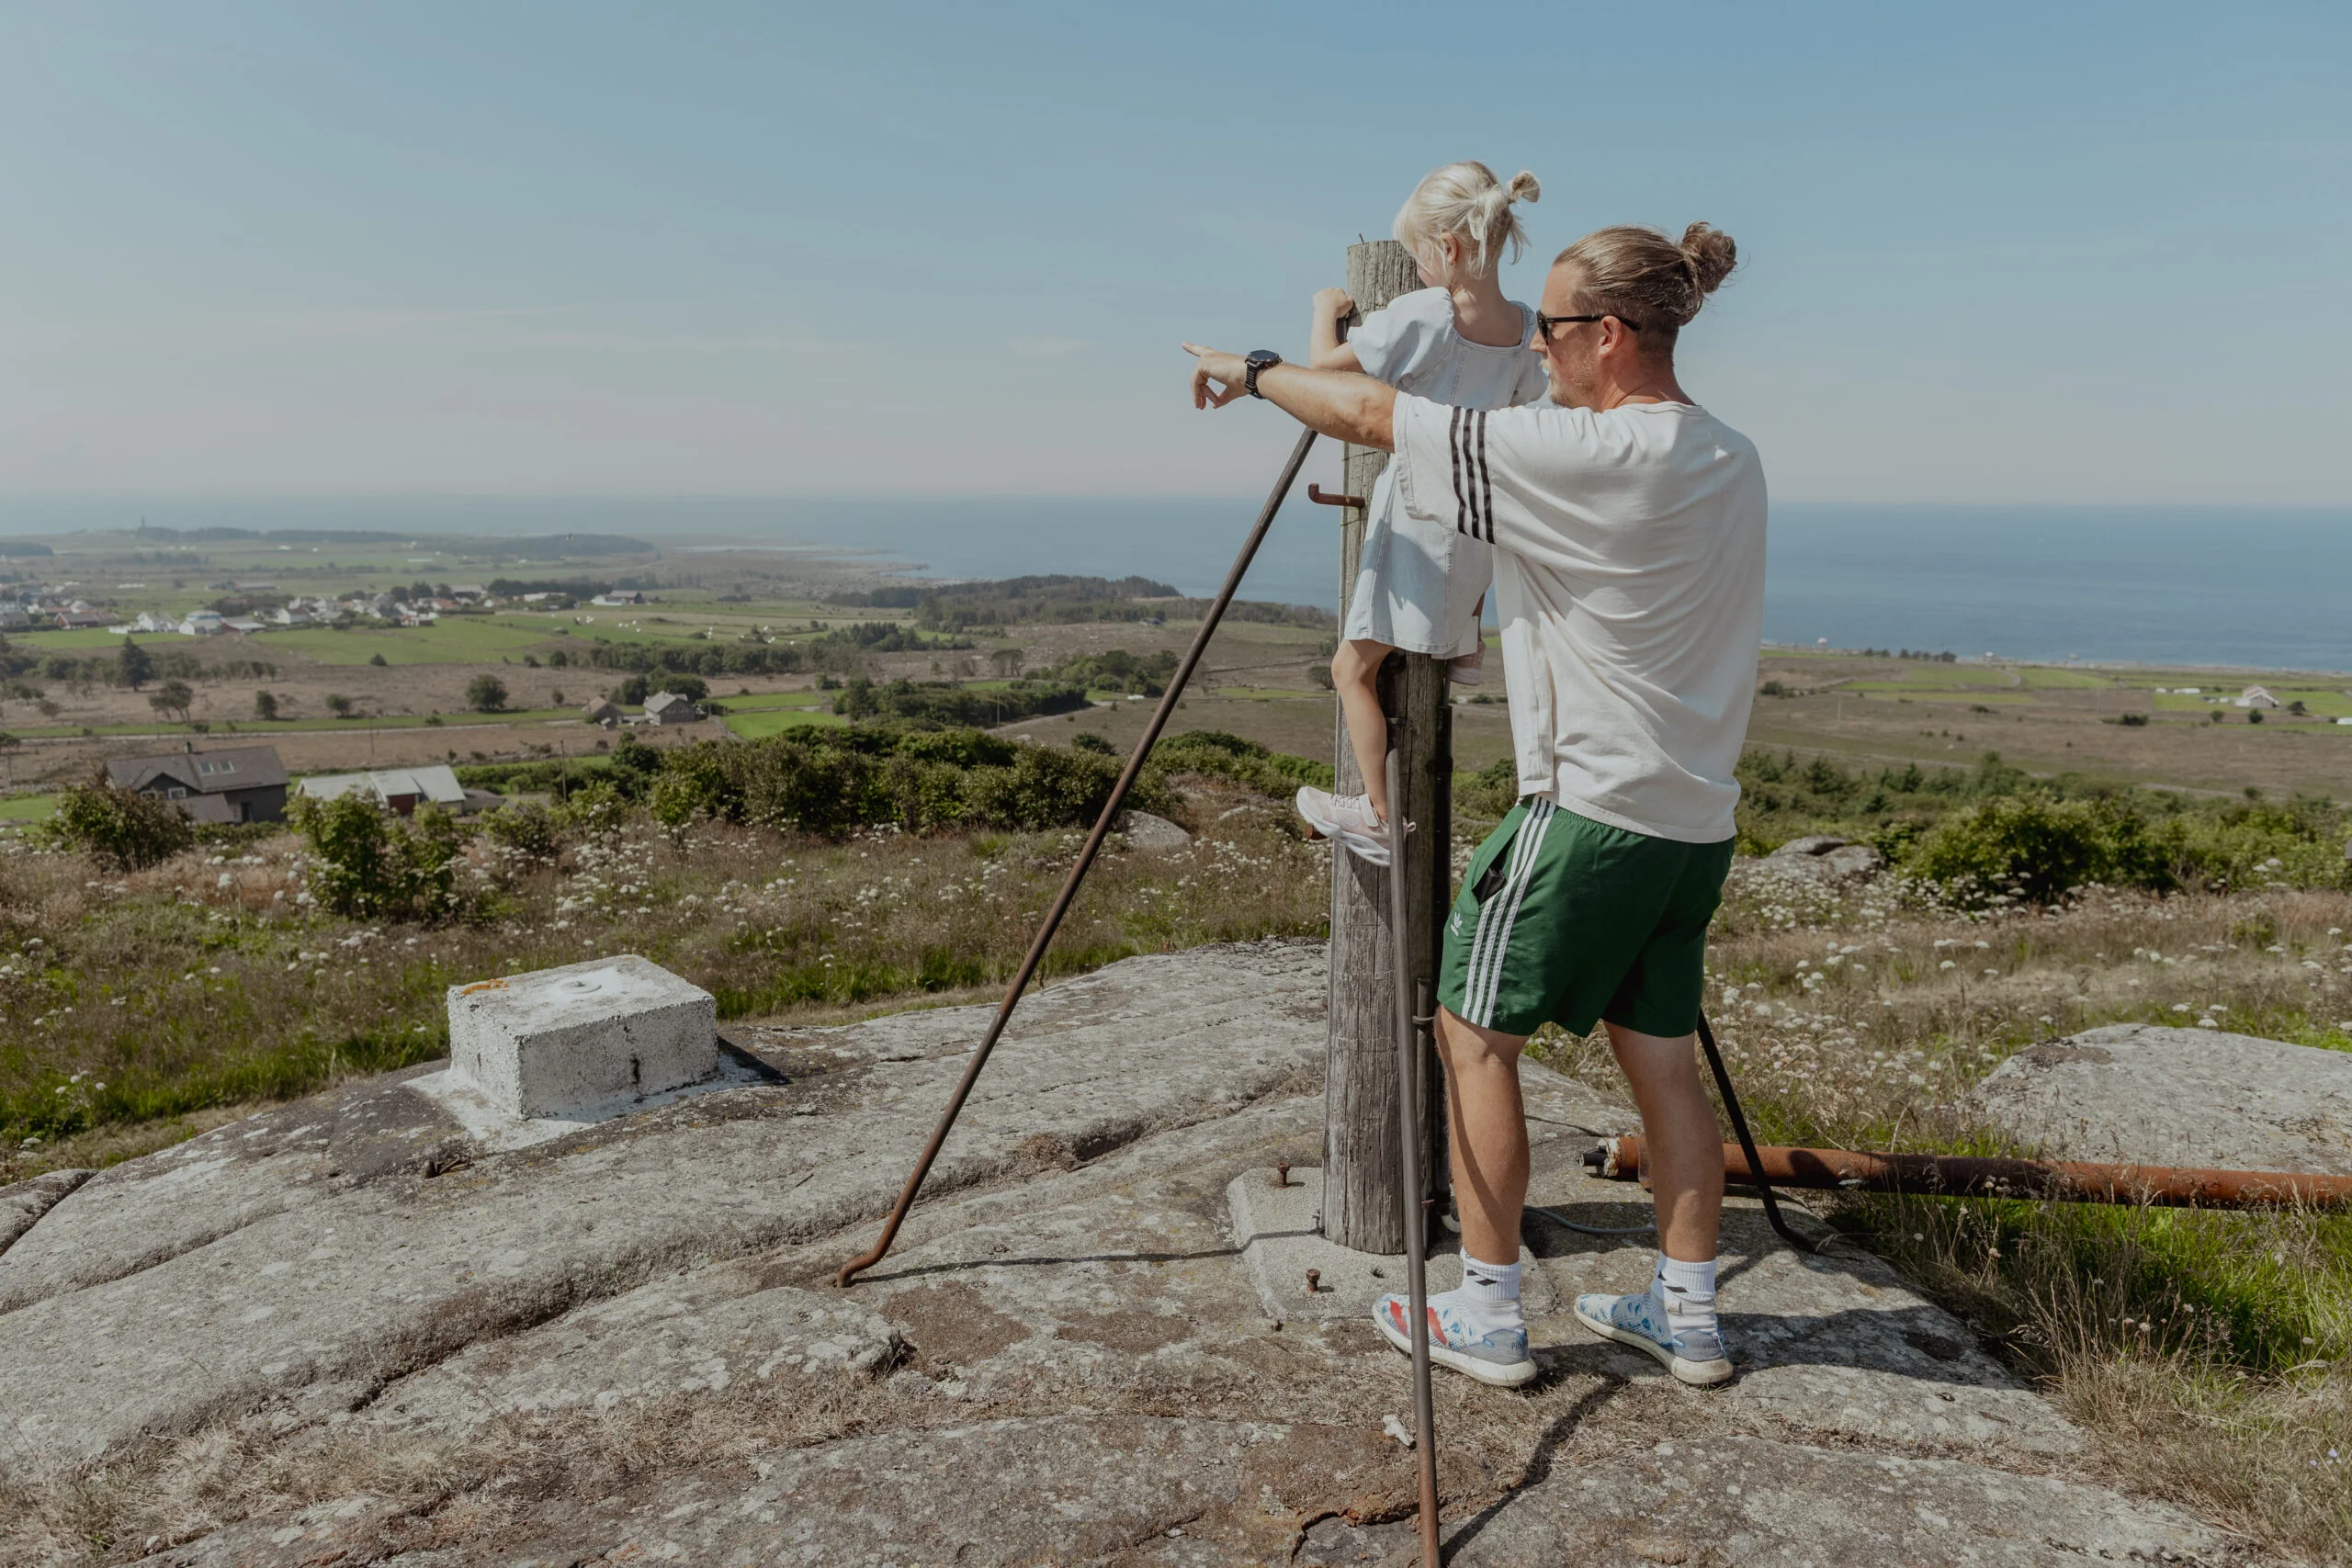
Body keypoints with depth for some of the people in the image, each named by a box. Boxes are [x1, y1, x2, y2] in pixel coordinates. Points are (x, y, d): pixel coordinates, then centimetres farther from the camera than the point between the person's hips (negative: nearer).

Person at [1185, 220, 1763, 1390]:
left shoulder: (1586, 455, -17)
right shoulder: (1732, 460, 9)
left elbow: (1371, 415, -13)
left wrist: (1251, 369, 3)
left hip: (1589, 809, -8)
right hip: (1694, 819, 8)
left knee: (1475, 1031, 5)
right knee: (1658, 1055, 16)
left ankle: (1486, 1317, 12)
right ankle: (1687, 1317, 24)